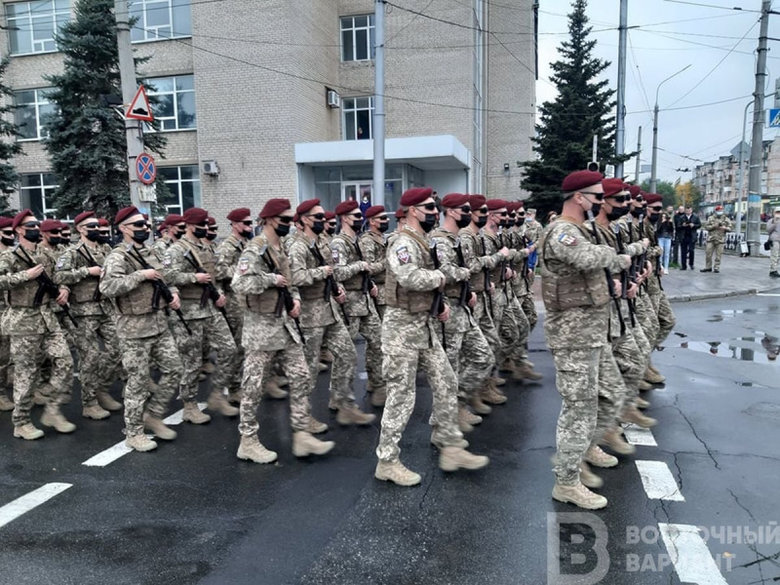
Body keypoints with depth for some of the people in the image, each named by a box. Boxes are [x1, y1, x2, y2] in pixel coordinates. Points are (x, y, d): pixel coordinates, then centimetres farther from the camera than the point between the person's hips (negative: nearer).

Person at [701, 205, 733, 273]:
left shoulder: (726, 219, 9)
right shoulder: (710, 218, 7)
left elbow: (730, 228, 6)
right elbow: (706, 226, 0)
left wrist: (725, 228, -14)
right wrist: (713, 226, -14)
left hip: (720, 240, 0)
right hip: (711, 239, 0)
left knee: (718, 254, -1)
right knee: (708, 254, -1)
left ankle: (716, 267, 6)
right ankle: (708, 267, 10)